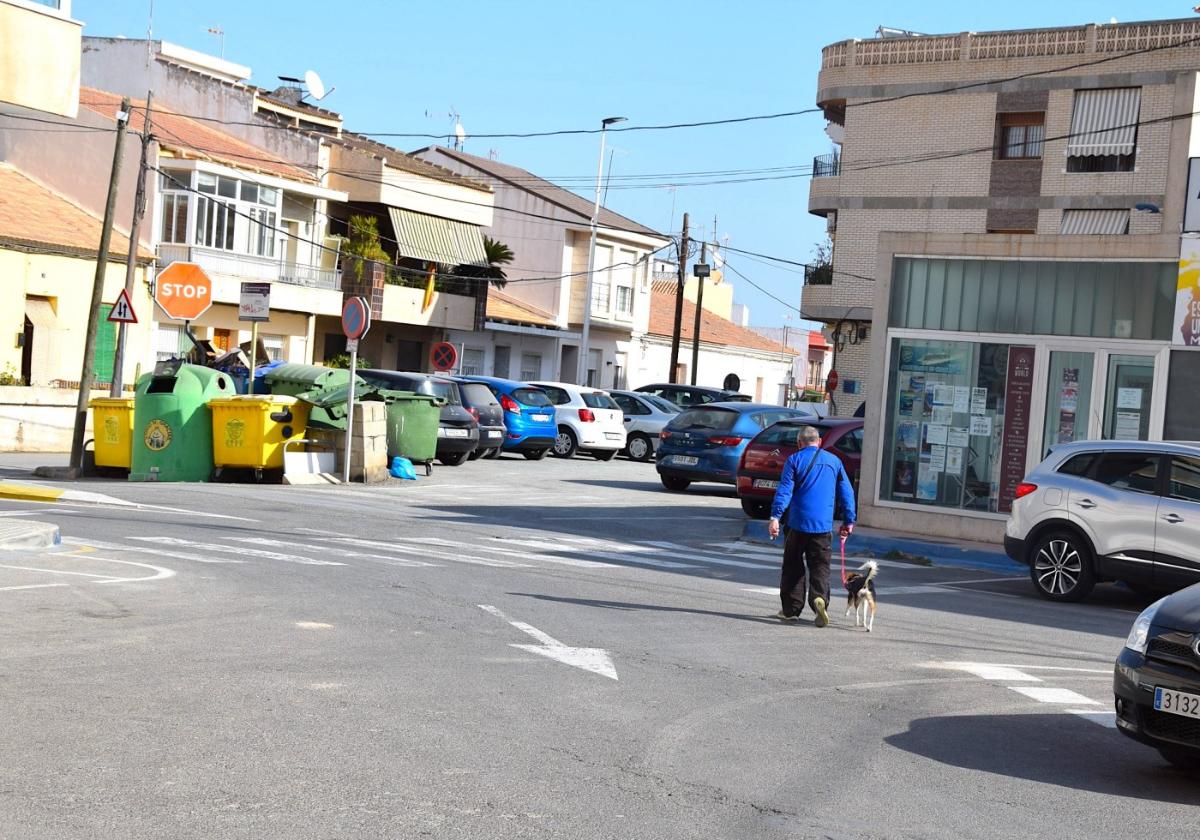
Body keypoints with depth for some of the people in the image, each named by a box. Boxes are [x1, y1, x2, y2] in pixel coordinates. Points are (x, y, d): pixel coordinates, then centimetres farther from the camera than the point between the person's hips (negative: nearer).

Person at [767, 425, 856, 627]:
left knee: (793, 566, 10)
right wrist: (848, 521, 17)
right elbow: (846, 492, 12)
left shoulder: (795, 460, 1)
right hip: (823, 525, 2)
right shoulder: (833, 461, 11)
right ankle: (820, 599, -22)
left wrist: (775, 516, -14)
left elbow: (784, 490, -9)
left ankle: (791, 609, 12)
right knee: (820, 567, 2)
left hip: (798, 523, -2)